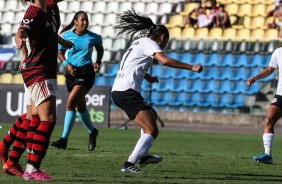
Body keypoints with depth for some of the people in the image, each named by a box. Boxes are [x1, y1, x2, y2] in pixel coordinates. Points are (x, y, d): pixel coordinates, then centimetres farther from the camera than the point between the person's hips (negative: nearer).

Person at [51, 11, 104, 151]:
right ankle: (92, 132, 41)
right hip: (72, 72, 4)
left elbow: (100, 49, 20)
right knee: (80, 106, 15)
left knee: (71, 102, -19)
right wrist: (67, 64, -7)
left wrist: (98, 62, 3)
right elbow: (60, 53, 11)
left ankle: (64, 139, -21)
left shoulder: (93, 38, 0)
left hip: (86, 72, -4)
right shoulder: (67, 36, 1)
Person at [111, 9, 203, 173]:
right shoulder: (149, 43, -4)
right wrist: (191, 67, -20)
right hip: (127, 91, -10)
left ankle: (143, 155, 26)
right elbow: (165, 60, -23)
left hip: (118, 91, 10)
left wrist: (148, 77, 56)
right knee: (152, 130, -13)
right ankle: (130, 164, -21)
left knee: (152, 115, 29)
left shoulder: (139, 42, 24)